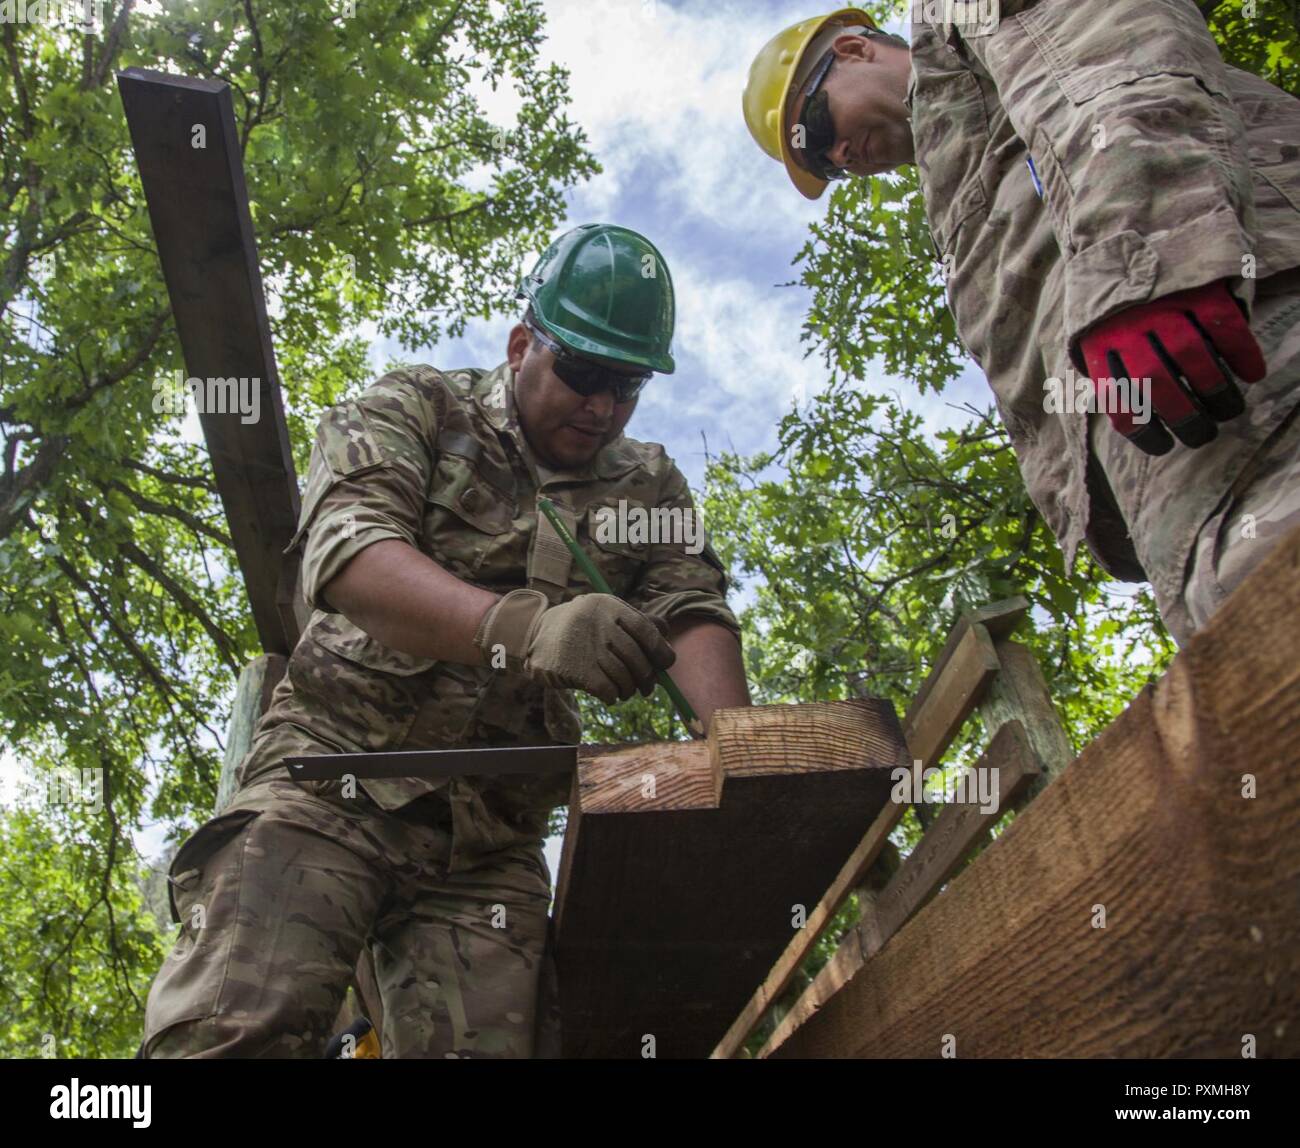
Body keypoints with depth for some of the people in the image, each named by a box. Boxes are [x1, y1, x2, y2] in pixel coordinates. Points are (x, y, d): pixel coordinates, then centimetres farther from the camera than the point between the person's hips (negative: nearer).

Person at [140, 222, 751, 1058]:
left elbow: (693, 614, -3)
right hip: (335, 782, -2)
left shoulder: (650, 488, 11)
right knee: (234, 1028, -18)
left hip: (494, 834, 3)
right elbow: (345, 553, -17)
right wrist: (524, 625, -36)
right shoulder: (413, 413, 1)